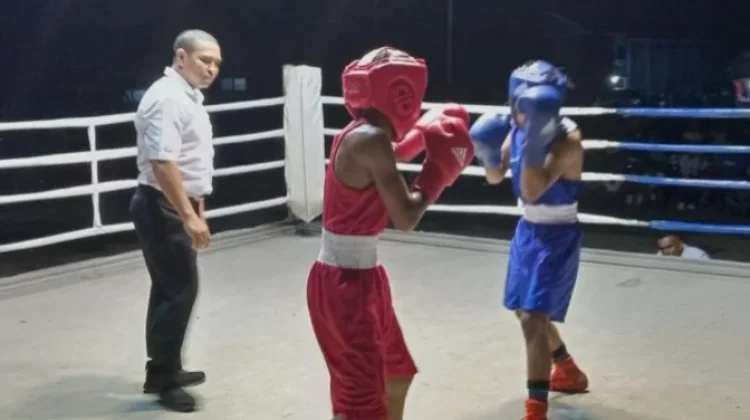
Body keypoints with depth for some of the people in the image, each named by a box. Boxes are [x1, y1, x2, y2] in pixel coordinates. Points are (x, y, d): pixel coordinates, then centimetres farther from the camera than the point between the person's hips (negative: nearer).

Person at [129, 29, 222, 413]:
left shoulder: (188, 96, 15)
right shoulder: (168, 97, -18)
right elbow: (162, 163, -27)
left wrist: (196, 207, 24)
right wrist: (189, 216, -28)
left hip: (177, 206, 10)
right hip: (163, 208, -10)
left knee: (171, 289, 15)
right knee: (180, 289, -8)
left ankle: (165, 370, 26)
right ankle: (161, 377, 3)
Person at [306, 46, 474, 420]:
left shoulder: (360, 135, 7)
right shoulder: (371, 138, -21)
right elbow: (405, 218, -22)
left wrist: (419, 138, 22)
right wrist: (438, 171, -8)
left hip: (359, 276, 10)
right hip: (344, 283, -10)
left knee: (396, 374, 27)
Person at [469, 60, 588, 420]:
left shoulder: (567, 140, -25)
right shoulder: (518, 129, -3)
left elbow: (533, 191, -34)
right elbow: (496, 178, 6)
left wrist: (533, 142, -45)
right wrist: (488, 154, -15)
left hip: (557, 237, -8)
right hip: (527, 230, 9)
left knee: (533, 318, -16)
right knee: (525, 311, 23)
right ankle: (569, 372, 46)